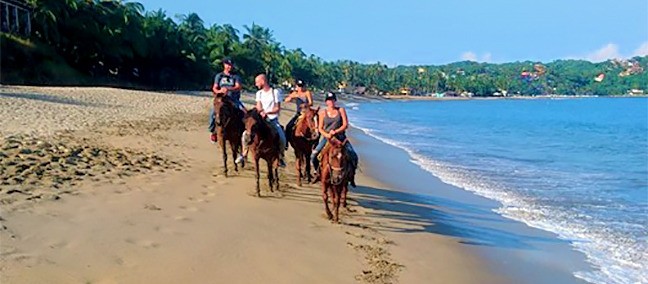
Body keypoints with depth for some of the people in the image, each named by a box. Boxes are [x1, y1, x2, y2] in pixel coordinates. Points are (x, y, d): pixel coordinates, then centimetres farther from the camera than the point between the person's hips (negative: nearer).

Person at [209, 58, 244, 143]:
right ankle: (213, 131, -7)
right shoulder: (219, 76, 11)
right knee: (213, 111, -24)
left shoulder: (236, 77, 7)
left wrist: (228, 89, -25)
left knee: (244, 111, -22)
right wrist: (218, 91, -21)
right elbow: (214, 88, 4)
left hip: (234, 100, 0)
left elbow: (238, 87, -8)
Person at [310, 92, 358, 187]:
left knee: (353, 156, -17)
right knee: (314, 155, -13)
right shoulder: (323, 113, 2)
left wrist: (335, 131, -19)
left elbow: (345, 125, -5)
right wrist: (326, 134, -18)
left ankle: (352, 175, 5)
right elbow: (320, 128, 2)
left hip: (340, 137, -1)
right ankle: (318, 172, 13)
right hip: (327, 138, 1)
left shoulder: (341, 110, 1)